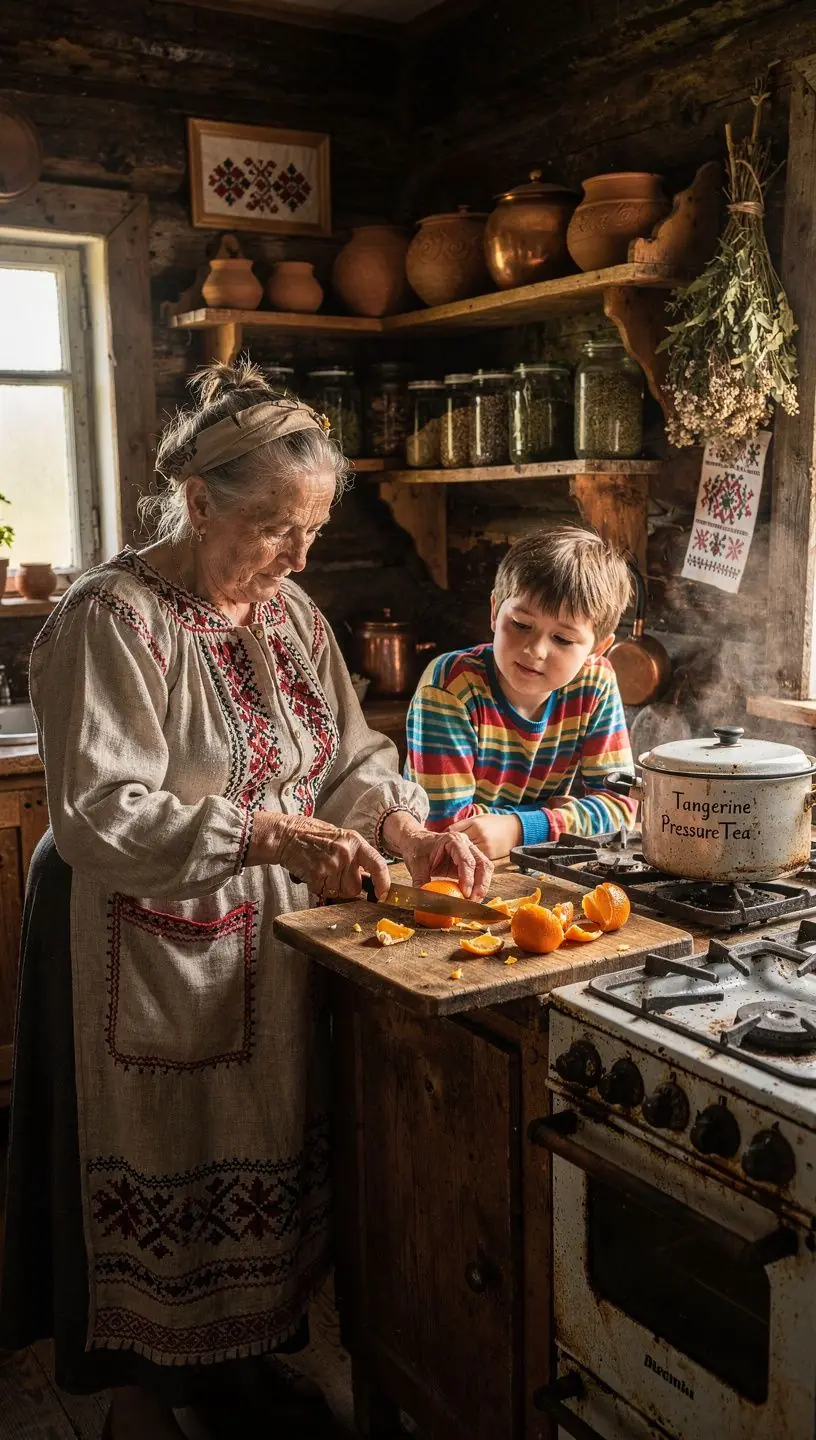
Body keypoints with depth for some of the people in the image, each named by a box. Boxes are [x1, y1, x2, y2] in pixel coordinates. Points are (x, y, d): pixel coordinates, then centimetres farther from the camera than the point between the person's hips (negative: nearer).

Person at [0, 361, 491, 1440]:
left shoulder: (289, 610, 4)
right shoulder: (112, 619, -19)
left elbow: (351, 758, 8)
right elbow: (99, 819, -25)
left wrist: (409, 831, -11)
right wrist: (271, 835, -32)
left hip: (270, 948, 7)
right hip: (149, 962, -6)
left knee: (266, 1155, 18)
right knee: (161, 1182, 9)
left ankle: (248, 1351, 42)